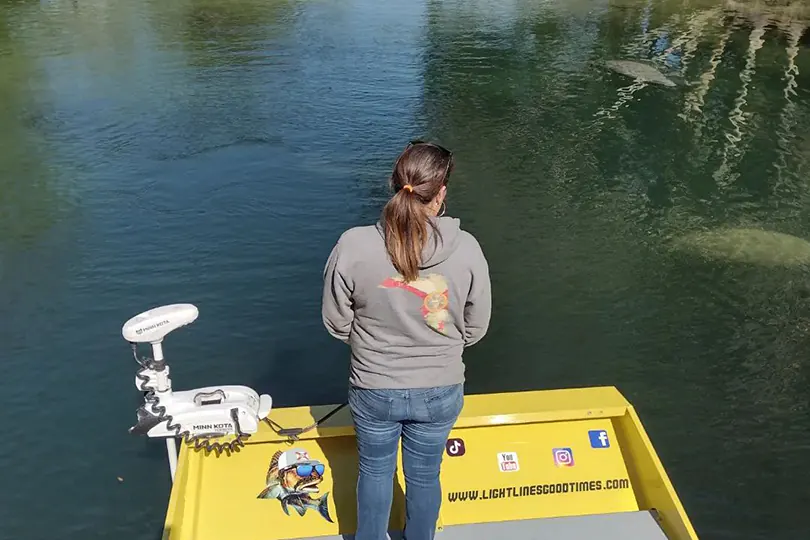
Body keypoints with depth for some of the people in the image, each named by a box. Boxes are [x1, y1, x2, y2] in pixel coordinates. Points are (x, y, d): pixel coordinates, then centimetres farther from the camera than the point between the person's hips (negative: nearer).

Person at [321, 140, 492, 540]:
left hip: (374, 390, 0)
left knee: (375, 471, 25)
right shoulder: (466, 248, -20)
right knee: (424, 475, 24)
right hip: (440, 391, 1)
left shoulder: (353, 245, -22)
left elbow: (336, 323, -9)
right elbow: (475, 329, -7)